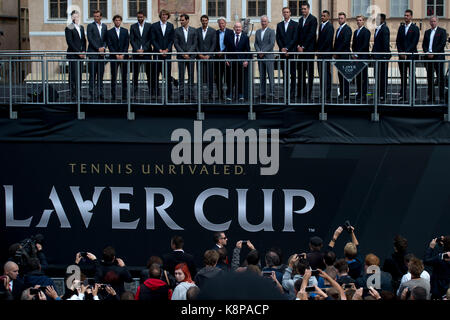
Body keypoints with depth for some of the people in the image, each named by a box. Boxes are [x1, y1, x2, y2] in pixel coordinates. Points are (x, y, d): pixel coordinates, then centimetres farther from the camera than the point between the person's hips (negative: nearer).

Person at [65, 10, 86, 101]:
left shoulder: (81, 27, 16)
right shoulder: (69, 28, -5)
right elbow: (70, 42, -10)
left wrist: (84, 51, 4)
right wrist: (78, 52, -12)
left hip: (80, 55, 6)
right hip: (72, 55, -6)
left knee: (79, 74, 6)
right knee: (73, 75, -7)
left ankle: (78, 93, 9)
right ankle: (73, 94, -7)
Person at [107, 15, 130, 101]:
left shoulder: (125, 31, 10)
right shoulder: (110, 32, 6)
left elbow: (127, 44, 5)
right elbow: (109, 45, 0)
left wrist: (122, 54, -7)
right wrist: (116, 55, -10)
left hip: (124, 56, 1)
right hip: (114, 57, -1)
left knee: (125, 77, -1)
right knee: (113, 77, -1)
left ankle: (124, 96, 1)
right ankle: (113, 96, 1)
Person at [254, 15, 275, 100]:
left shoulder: (271, 31, -1)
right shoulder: (258, 32, 15)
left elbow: (272, 44, -9)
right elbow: (256, 43, 13)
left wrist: (263, 52, -13)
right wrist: (259, 51, -5)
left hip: (268, 57, -5)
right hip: (260, 57, 5)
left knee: (270, 76, -5)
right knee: (262, 76, 6)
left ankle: (271, 94, -5)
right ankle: (262, 94, 8)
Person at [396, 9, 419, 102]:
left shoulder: (415, 28, -2)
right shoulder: (401, 27, 13)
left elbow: (414, 42, -8)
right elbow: (398, 41, 11)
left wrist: (406, 52, -14)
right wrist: (400, 52, -3)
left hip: (411, 54, -4)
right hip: (402, 55, 5)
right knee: (403, 75, 5)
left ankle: (412, 95, -2)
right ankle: (403, 95, 7)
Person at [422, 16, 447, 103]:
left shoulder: (442, 31, 2)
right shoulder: (427, 32, 17)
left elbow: (442, 44, -7)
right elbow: (424, 44, 14)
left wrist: (433, 53, -13)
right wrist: (427, 52, -5)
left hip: (438, 56, -5)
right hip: (428, 57, 5)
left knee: (440, 77, -4)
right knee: (429, 77, 4)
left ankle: (442, 96, -1)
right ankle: (431, 96, 8)